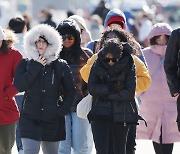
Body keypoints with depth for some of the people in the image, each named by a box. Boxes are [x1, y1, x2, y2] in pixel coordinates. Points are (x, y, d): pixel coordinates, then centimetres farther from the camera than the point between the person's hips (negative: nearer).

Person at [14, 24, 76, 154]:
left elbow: (70, 91, 10)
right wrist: (36, 67, -10)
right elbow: (19, 86, -9)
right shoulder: (25, 64, 6)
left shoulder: (60, 66, 5)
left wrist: (63, 109, -2)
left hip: (53, 120, 1)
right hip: (30, 118, -1)